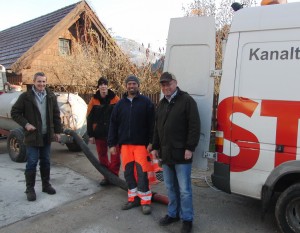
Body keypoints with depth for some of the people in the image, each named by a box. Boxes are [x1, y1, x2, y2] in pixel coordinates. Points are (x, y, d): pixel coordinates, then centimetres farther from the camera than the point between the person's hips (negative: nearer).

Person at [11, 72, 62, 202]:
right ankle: (30, 189, 14)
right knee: (32, 163, 0)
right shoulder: (25, 96, -6)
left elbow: (56, 115, 8)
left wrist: (57, 131, 6)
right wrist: (25, 124, -14)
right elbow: (14, 113, -2)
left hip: (47, 136, 4)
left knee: (45, 162, 13)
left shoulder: (51, 96, 4)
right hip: (32, 135, -3)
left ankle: (46, 185, 27)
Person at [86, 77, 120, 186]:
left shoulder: (115, 99, -2)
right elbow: (89, 118, 4)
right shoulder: (94, 100, 2)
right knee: (102, 156, 11)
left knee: (115, 156, -1)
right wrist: (91, 135, 1)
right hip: (99, 133, 2)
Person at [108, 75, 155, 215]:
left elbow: (152, 124, -5)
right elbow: (113, 124, 10)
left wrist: (151, 142, -11)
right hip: (125, 143, 4)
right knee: (128, 172, 9)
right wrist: (112, 144, 5)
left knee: (142, 172, -3)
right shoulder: (120, 104, 10)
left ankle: (145, 201, 10)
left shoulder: (146, 102, -1)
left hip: (141, 143, -4)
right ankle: (133, 198, 24)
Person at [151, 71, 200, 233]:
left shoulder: (186, 100, -8)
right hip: (166, 153, 7)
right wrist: (155, 147, 17)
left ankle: (187, 219, 18)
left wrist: (190, 148, -17)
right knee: (170, 187, 18)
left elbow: (194, 126, -13)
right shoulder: (162, 103, 16)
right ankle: (173, 214, 34)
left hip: (181, 153, -7)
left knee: (184, 189, 3)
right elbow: (157, 128, 20)